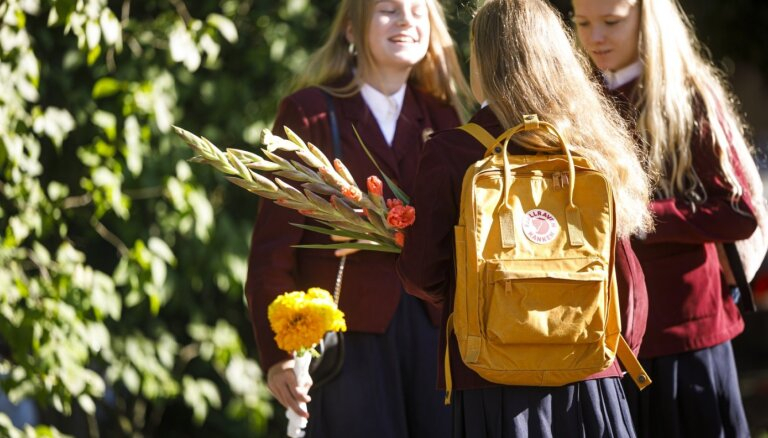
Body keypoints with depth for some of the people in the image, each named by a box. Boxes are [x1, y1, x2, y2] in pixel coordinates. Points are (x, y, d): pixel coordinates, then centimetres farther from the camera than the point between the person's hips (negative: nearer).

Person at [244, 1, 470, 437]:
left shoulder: (440, 117, 13)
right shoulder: (310, 112, 0)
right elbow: (275, 239, -3)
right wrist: (279, 351, -9)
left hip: (434, 328, 4)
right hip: (349, 333, -4)